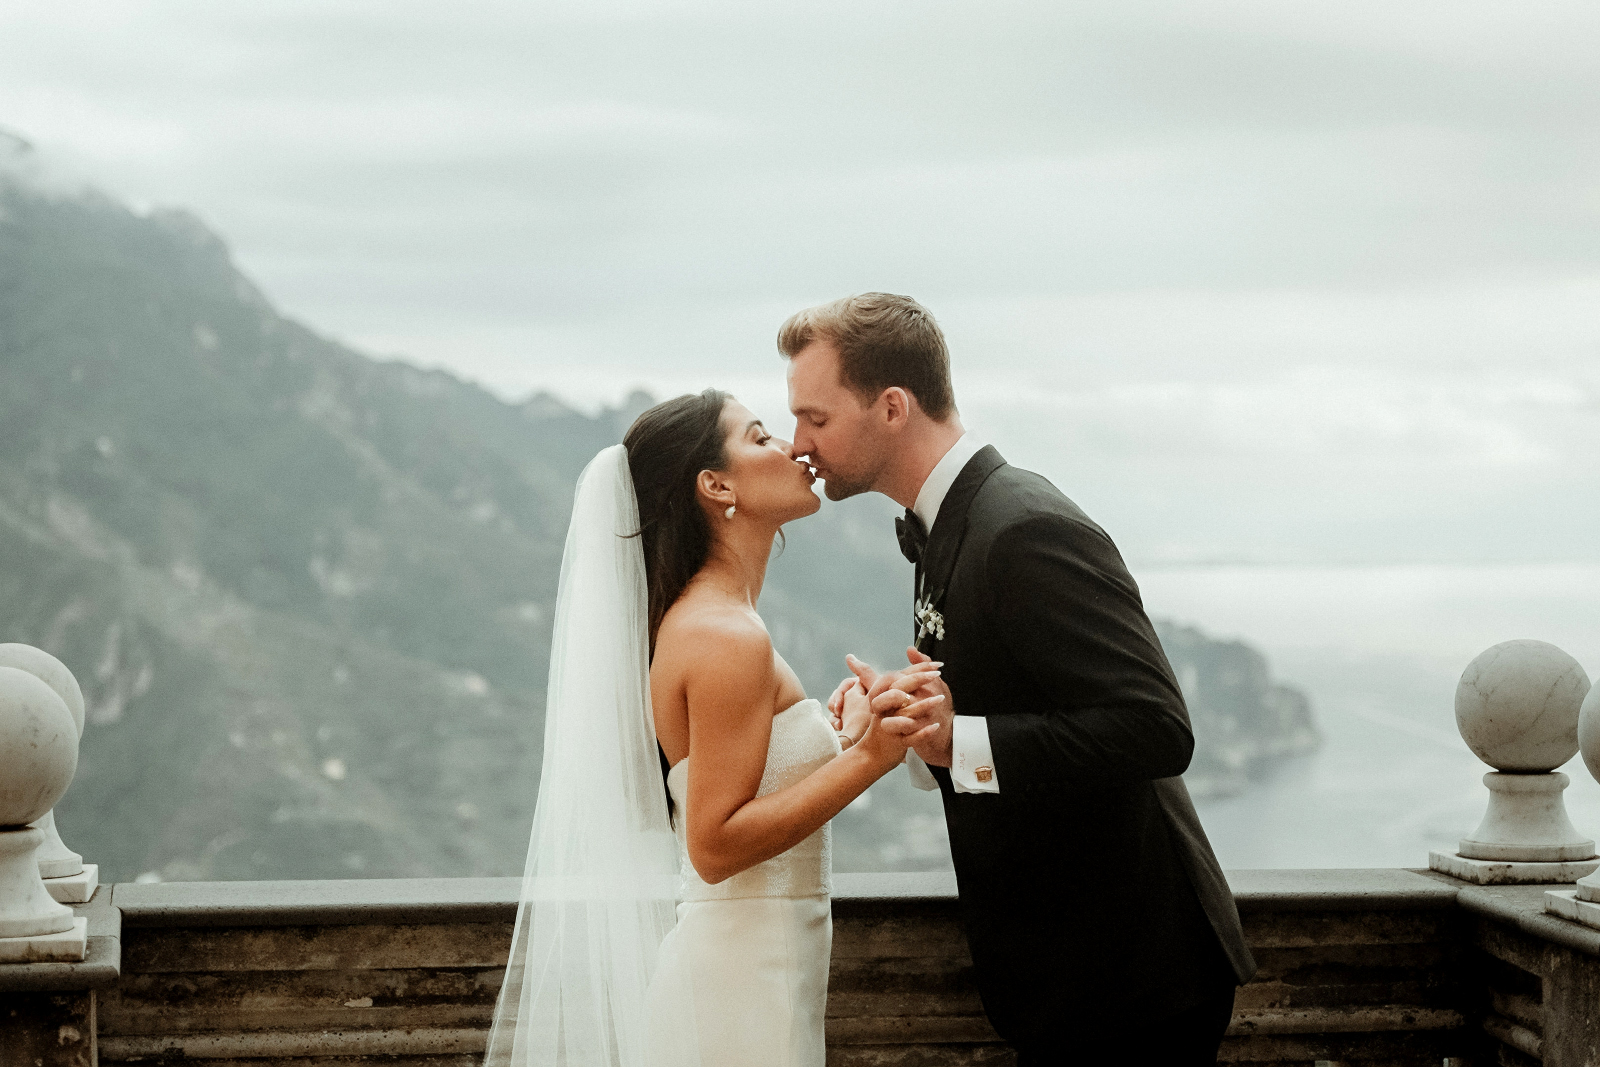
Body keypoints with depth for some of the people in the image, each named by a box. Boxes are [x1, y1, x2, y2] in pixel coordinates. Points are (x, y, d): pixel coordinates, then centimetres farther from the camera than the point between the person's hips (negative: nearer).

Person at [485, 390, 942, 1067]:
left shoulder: (697, 623, 12)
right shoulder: (728, 638, -17)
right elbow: (715, 847, -20)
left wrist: (840, 739, 11)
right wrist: (867, 759, -22)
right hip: (741, 988, -9)